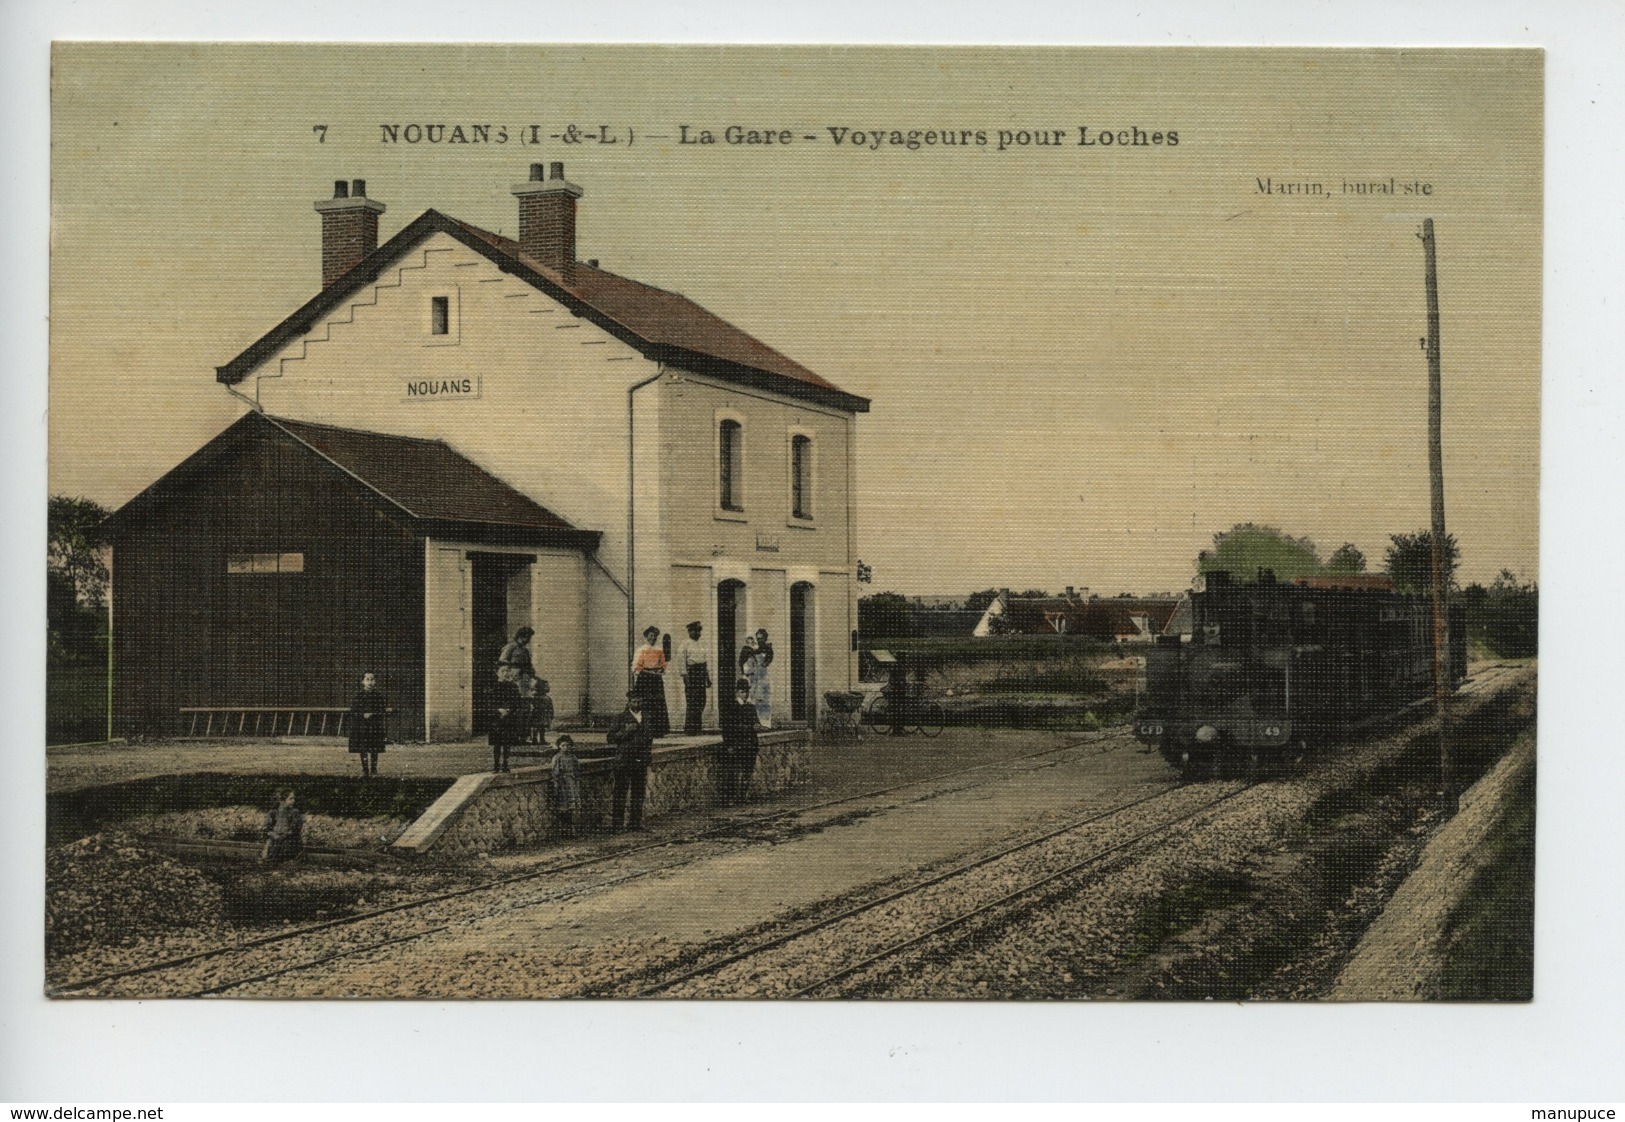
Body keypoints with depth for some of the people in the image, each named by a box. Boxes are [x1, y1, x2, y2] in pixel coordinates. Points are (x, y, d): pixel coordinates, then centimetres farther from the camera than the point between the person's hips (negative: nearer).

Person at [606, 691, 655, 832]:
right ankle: (616, 824, -4)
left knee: (638, 793, 7)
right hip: (624, 761, -5)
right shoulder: (621, 719, 0)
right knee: (620, 793, -6)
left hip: (641, 761, 5)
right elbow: (611, 738, -4)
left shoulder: (646, 720, 16)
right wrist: (625, 731, -15)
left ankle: (635, 823, 15)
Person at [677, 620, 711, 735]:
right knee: (691, 701, -9)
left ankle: (697, 726, 14)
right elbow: (681, 660, -9)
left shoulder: (702, 644, 18)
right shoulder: (685, 644, -4)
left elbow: (707, 659, 20)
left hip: (701, 673, 7)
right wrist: (685, 676, -15)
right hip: (691, 672, -7)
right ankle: (689, 728, -5)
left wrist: (708, 677, 15)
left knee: (701, 701, 5)